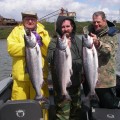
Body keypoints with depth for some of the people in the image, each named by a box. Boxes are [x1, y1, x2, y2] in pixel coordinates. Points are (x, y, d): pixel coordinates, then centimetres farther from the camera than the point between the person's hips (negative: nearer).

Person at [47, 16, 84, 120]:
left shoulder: (78, 40, 9)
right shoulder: (55, 42, -7)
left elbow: (83, 58, 17)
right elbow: (50, 58, -22)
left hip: (76, 82, 5)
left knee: (76, 110, 20)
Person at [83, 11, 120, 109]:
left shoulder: (111, 34, -6)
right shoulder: (89, 31, 8)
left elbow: (110, 49, -25)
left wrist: (98, 43, -44)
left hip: (106, 78, -5)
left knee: (111, 105, 2)